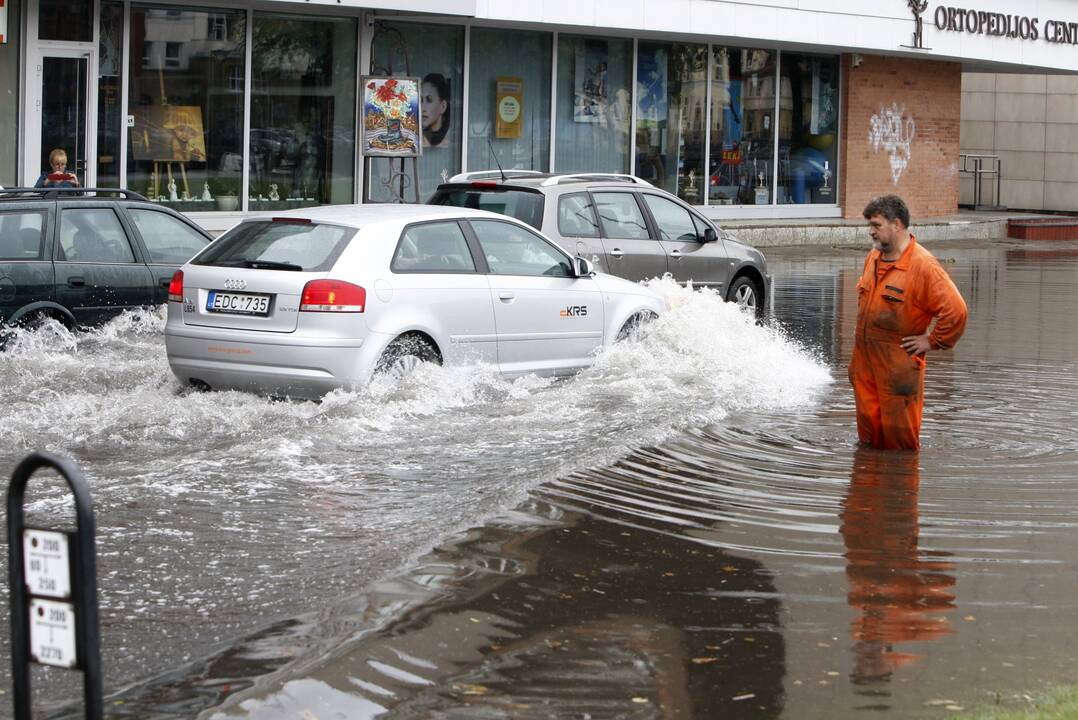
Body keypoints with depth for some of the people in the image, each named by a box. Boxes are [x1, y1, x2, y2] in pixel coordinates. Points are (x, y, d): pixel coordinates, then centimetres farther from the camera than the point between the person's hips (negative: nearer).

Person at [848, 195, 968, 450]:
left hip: (899, 364, -7)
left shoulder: (923, 266, -17)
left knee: (899, 436, 0)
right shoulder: (873, 258, 8)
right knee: (869, 429, 14)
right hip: (864, 361, 7)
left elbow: (955, 311, -21)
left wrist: (932, 342, -13)